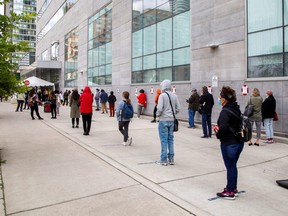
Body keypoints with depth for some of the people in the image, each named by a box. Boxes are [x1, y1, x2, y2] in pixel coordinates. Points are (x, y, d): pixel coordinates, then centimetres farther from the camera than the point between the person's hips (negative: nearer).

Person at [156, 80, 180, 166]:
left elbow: (160, 108, -17)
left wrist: (158, 114, 2)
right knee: (170, 139, 13)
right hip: (172, 120, 5)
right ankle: (171, 159, 19)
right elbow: (178, 108, 4)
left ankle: (164, 160, 8)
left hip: (163, 120, -5)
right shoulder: (174, 96, 5)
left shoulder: (162, 95, -11)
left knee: (164, 140, 2)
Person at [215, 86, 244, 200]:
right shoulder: (236, 109, 7)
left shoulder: (225, 111, -20)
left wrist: (218, 134, -7)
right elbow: (240, 124, 12)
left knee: (230, 167, 4)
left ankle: (230, 192, 18)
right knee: (233, 166, 20)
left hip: (229, 144, -8)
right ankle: (233, 188, 33)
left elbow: (223, 128, -29)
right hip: (239, 142, 8)